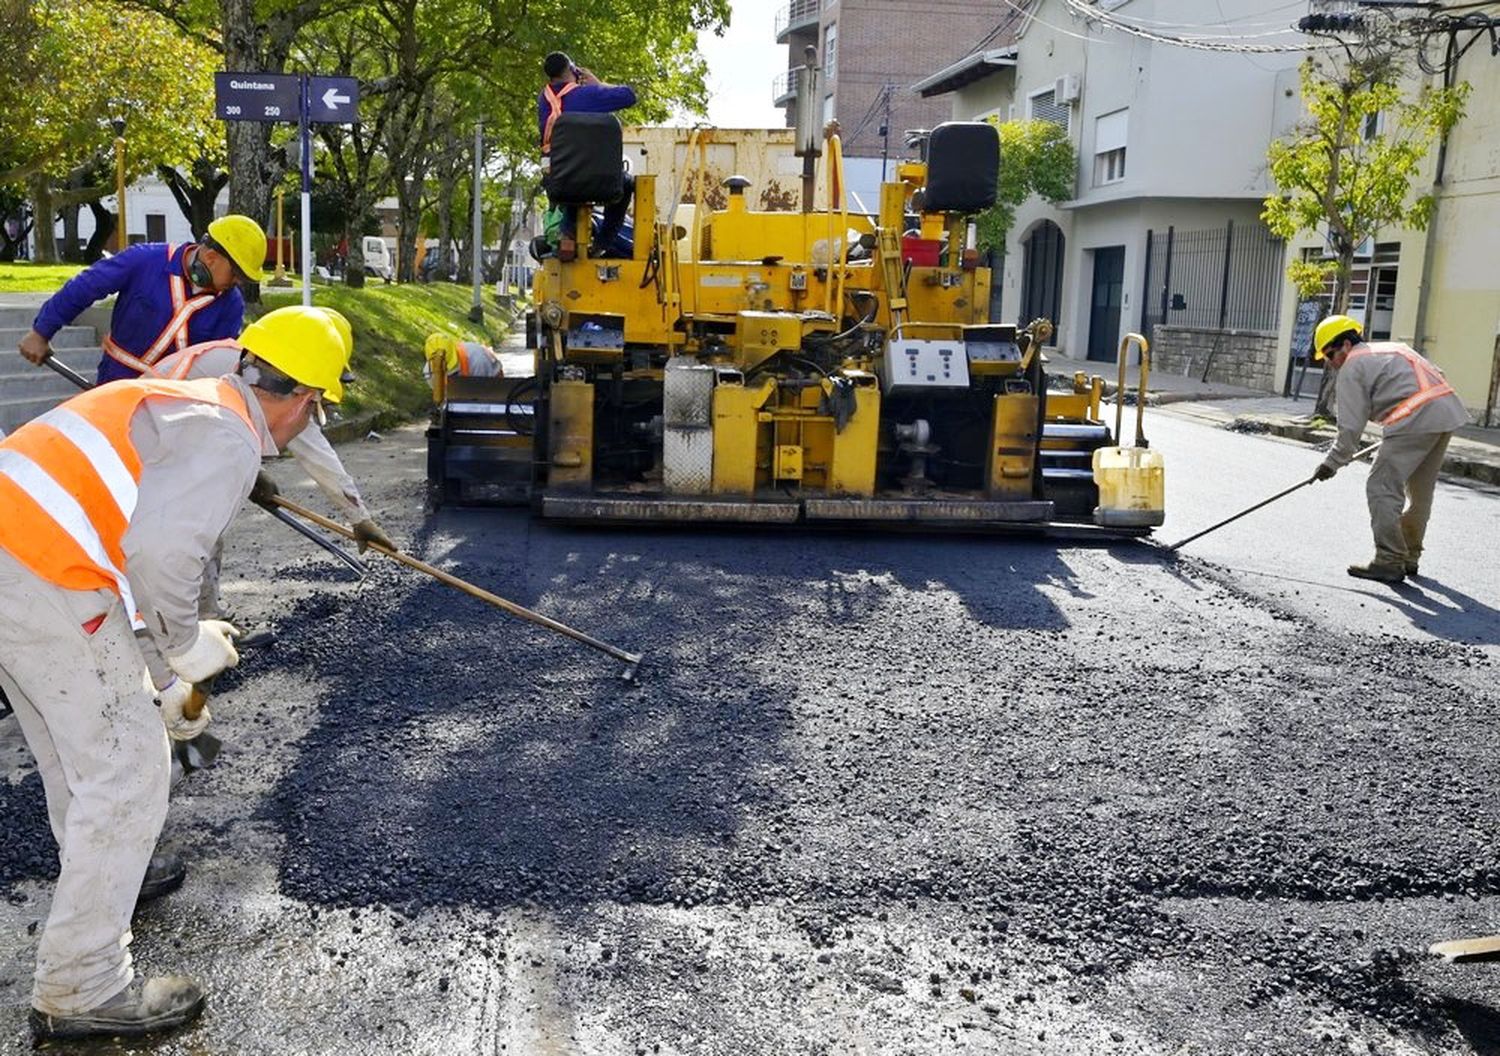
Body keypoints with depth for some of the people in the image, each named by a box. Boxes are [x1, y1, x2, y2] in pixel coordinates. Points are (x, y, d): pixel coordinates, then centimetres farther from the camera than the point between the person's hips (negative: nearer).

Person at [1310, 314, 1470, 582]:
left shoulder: (1352, 368, 1)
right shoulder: (1393, 348, 27)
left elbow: (1351, 426, -2)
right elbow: (1436, 378, 26)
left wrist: (1332, 463, 7)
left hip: (1416, 421, -9)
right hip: (1448, 411, 9)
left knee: (1382, 489, -4)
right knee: (1420, 492, 19)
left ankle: (1390, 562, -5)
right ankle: (1409, 558, 30)